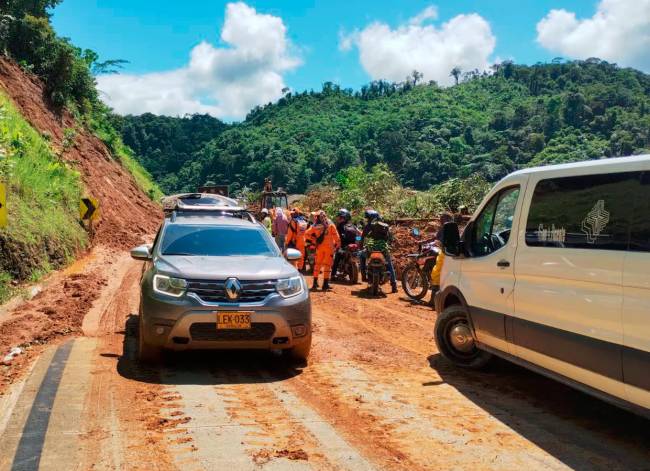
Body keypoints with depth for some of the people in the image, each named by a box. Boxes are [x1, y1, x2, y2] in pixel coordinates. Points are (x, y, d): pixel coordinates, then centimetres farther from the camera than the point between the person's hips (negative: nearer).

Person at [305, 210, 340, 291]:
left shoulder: (315, 226, 1)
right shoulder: (330, 225, -5)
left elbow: (307, 234, 1)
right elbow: (335, 235, -7)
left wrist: (313, 241, 10)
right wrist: (338, 244, 2)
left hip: (319, 247, 3)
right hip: (329, 247, -3)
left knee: (317, 264, 14)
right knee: (327, 265, 1)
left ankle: (315, 283, 15)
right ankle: (325, 284, -1)